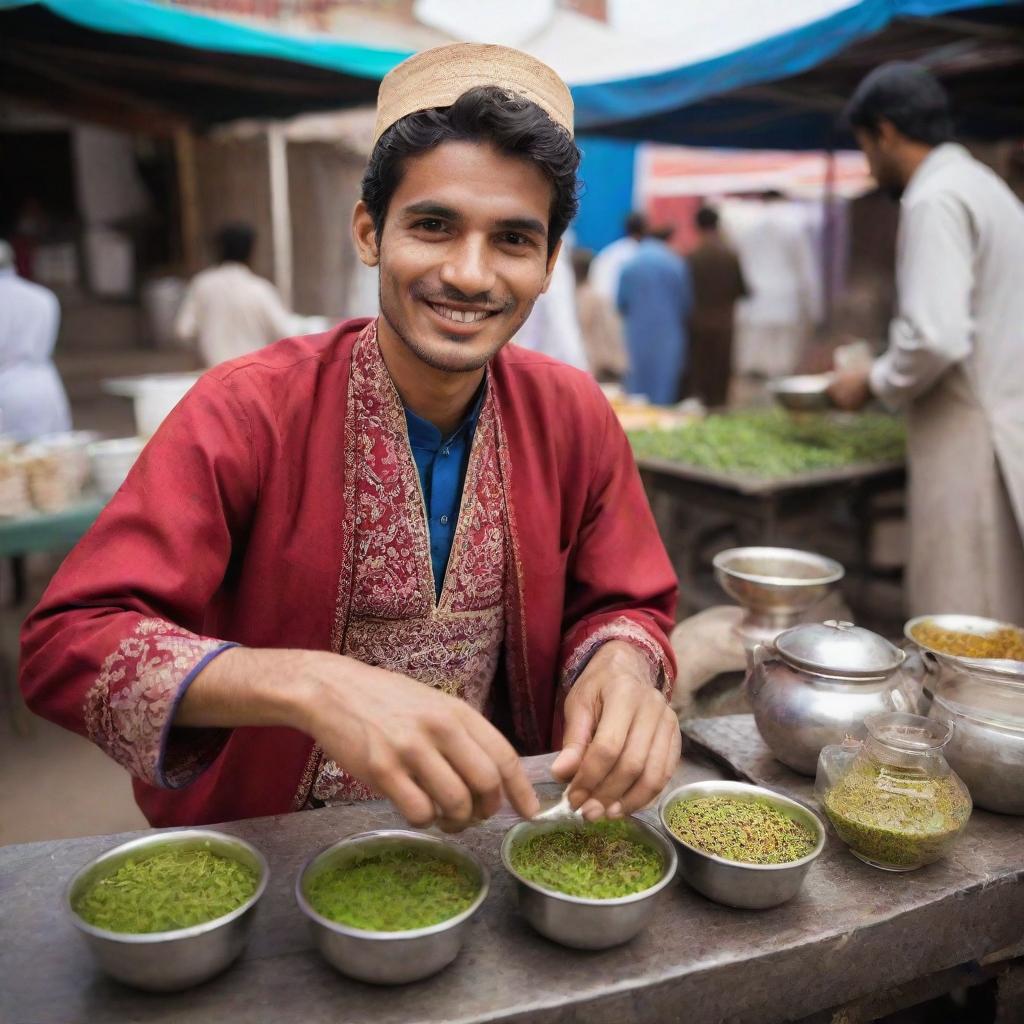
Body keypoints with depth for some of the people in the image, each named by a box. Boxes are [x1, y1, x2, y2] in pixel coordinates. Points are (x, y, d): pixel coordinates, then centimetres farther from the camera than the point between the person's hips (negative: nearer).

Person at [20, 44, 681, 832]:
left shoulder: (575, 417, -5)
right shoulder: (246, 413, -17)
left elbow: (622, 609, 4)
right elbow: (66, 642, -20)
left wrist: (623, 663, -21)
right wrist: (304, 685, -37)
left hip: (487, 831, 3)